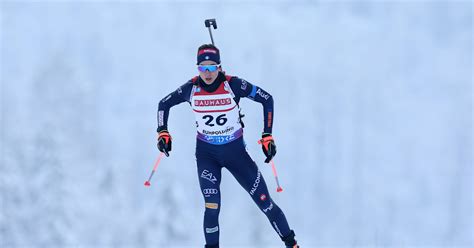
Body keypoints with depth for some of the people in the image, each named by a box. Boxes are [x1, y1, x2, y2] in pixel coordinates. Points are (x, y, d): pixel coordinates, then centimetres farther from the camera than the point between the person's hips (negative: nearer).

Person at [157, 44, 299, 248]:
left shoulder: (233, 85, -19)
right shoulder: (191, 88, -12)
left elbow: (267, 99, -8)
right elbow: (164, 104, 5)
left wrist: (267, 136, -10)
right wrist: (163, 133, -5)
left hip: (235, 151, -1)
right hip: (206, 153, 1)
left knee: (264, 202, 0)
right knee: (212, 207, -15)